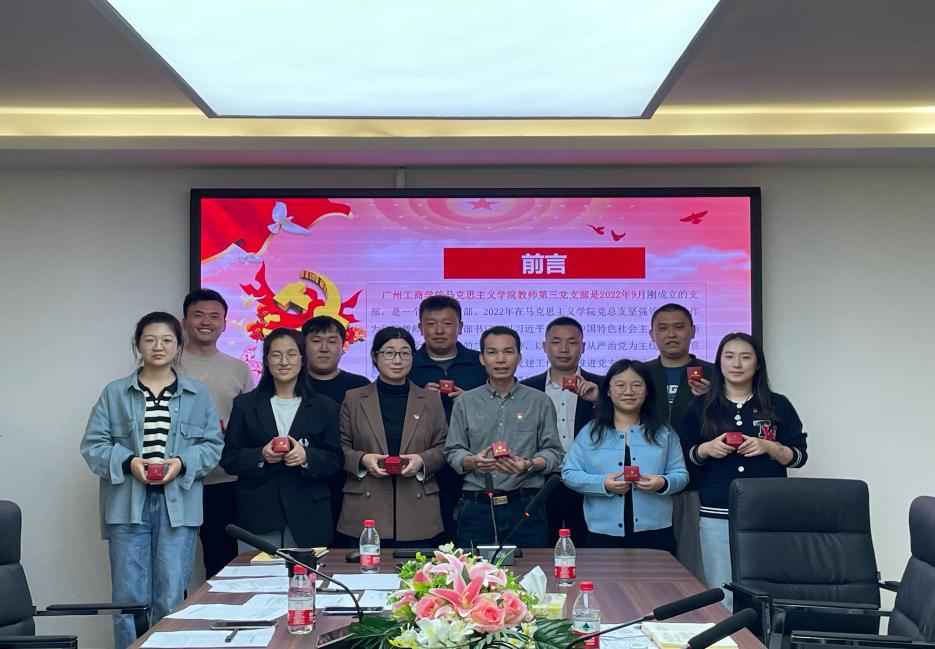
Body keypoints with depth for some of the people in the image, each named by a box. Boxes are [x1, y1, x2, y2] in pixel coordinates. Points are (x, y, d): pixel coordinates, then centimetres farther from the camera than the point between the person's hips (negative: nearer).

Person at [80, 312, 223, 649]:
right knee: (129, 597, 3)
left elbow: (213, 445, 6)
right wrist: (128, 462, -14)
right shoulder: (114, 393, 6)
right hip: (128, 503, 0)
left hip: (178, 504, 0)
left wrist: (182, 463, -12)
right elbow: (93, 445, 3)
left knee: (171, 598, 2)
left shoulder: (198, 394, 8)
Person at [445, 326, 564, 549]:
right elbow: (453, 452, 8)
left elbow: (554, 453, 4)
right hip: (476, 507, 1)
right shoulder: (465, 402, 10)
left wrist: (529, 465, -16)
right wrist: (473, 461, -13)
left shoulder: (540, 402, 7)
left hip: (525, 506, -1)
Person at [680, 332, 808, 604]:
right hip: (716, 515, 0)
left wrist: (769, 447, -11)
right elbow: (684, 455, 11)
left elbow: (799, 456, 7)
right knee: (721, 595, 1)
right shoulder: (702, 407, 9)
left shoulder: (778, 406, 7)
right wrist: (707, 449, -9)